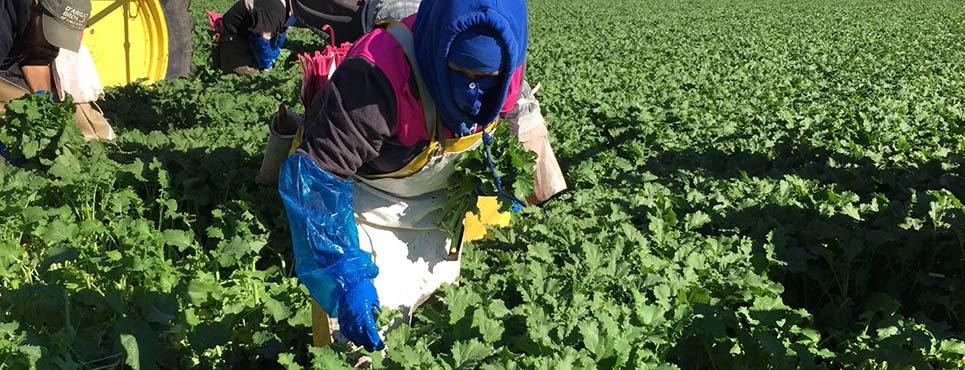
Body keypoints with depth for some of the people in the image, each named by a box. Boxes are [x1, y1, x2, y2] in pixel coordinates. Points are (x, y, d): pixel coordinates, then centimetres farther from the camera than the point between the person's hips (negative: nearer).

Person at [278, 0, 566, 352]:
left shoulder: (500, 68, -21)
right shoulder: (378, 75, -39)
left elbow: (521, 108, 4)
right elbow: (314, 175, -40)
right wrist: (346, 277, -48)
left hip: (434, 200, 5)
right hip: (364, 200, -5)